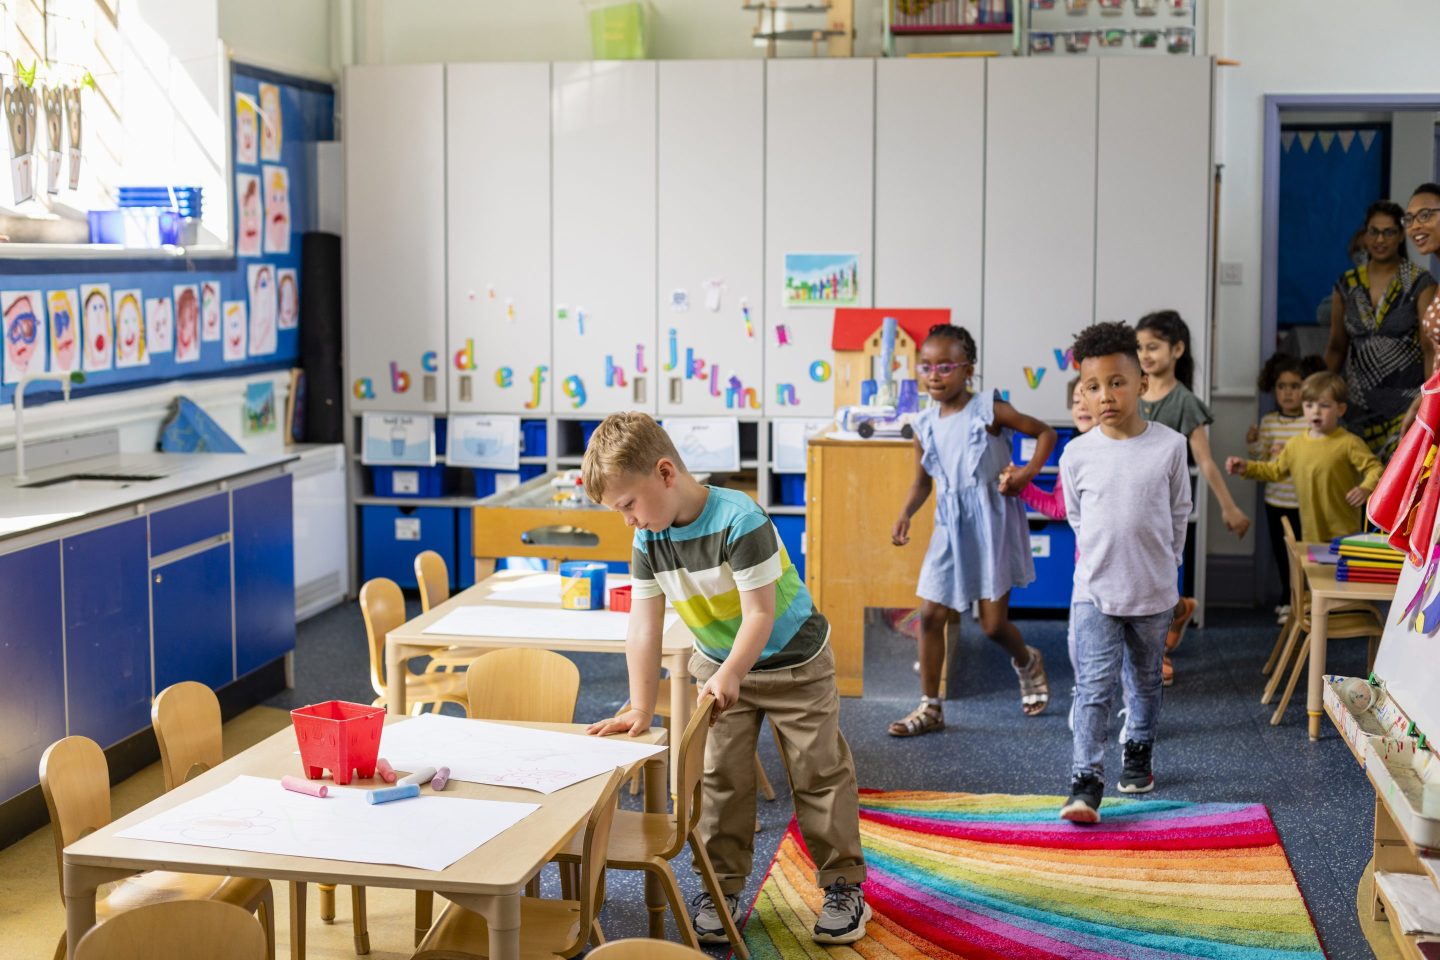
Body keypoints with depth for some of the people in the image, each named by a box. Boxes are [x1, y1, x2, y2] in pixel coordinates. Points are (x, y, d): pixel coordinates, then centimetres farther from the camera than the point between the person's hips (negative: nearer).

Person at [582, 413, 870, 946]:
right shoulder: (649, 539, -12)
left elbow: (760, 611, -29)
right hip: (718, 664, 5)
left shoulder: (739, 521, -32)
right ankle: (722, 886, 15)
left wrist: (730, 676, -31)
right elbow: (644, 624, -11)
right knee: (721, 776, 3)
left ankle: (843, 883, 14)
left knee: (819, 772, 2)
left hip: (792, 661, -5)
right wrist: (640, 709, -13)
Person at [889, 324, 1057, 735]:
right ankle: (930, 707, 11)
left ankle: (1027, 662, 36)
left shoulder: (988, 410, -10)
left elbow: (1045, 432, -1)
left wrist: (1028, 472, -16)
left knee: (993, 624, 0)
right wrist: (906, 514, -6)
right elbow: (922, 481, 11)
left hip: (992, 524, -4)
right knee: (930, 614, -1)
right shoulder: (926, 424, 3)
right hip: (951, 528, 4)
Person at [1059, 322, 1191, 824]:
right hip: (1095, 591, -1)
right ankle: (1086, 783, -10)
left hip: (1153, 593, 1)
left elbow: (1180, 512, 6)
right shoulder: (1077, 454, -6)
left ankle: (1139, 753, 40)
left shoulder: (1169, 446, -7)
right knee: (1094, 687, -9)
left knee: (1145, 679, 18)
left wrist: (1163, 564, 11)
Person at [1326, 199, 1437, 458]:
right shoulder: (1347, 285, 9)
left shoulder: (1419, 282, -2)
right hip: (1361, 404, 4)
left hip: (1407, 400, -4)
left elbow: (1430, 348, -7)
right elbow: (1336, 348, 15)